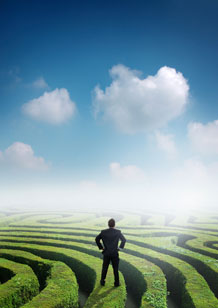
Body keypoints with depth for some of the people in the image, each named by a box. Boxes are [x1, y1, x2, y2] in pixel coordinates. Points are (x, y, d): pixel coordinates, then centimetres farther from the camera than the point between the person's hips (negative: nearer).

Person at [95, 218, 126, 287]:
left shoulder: (103, 232, -4)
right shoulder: (118, 232, -8)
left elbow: (97, 239, -5)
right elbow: (123, 240, -12)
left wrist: (101, 247, 3)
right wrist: (120, 247, -1)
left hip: (106, 253, 1)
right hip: (115, 253, -1)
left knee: (104, 268, 15)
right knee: (115, 269, 11)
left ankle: (102, 281, 24)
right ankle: (116, 283, 18)